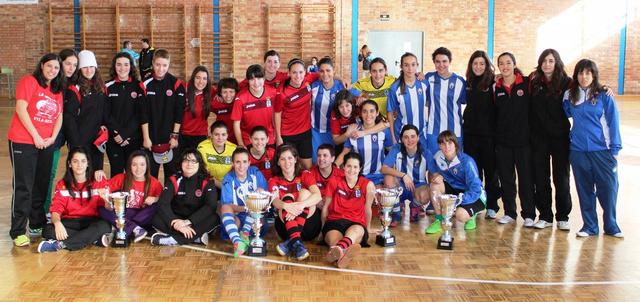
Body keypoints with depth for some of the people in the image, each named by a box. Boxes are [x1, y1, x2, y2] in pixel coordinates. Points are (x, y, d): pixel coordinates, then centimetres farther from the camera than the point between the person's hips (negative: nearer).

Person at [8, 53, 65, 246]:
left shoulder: (58, 90, 14)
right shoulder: (29, 81, -5)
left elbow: (59, 116, 12)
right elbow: (21, 109, -13)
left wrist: (52, 137, -3)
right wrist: (35, 136, -13)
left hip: (46, 143, 6)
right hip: (23, 142, -6)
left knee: (41, 186, 12)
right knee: (23, 187, -5)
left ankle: (38, 223, 27)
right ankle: (18, 231, 1)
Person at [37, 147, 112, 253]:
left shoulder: (99, 182, 1)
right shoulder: (62, 184, 5)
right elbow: (56, 210, -5)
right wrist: (57, 223, -29)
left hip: (92, 222, -2)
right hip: (70, 223, 2)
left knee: (104, 226, -35)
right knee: (48, 230, -28)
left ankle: (60, 244, -31)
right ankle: (97, 239, -26)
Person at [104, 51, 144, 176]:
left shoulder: (138, 86, 2)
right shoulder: (108, 87, 4)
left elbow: (139, 114, -4)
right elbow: (106, 115, -1)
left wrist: (124, 134, -12)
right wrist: (116, 134, -13)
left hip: (134, 138, 0)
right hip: (113, 140, 0)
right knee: (116, 173, 2)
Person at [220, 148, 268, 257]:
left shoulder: (255, 173, -2)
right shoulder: (228, 179, -8)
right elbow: (227, 205, -15)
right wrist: (245, 208, -32)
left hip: (254, 219, 1)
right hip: (237, 217, -1)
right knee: (224, 208, -29)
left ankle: (245, 233, -27)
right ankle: (237, 242, -52)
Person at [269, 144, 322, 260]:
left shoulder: (305, 175, 3)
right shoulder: (274, 181, 6)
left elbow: (318, 195, -16)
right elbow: (275, 201, -16)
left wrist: (300, 205, -36)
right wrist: (285, 205, -40)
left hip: (309, 223, 0)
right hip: (285, 224, 0)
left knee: (305, 192, -21)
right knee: (287, 197, -22)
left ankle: (291, 242, -35)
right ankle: (296, 242, -44)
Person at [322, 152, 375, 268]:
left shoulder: (367, 185, 5)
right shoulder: (334, 182, 8)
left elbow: (367, 209, 12)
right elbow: (326, 206, 15)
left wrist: (368, 228, 19)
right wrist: (323, 227, 17)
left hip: (357, 223, -1)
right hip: (334, 221, 1)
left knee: (356, 230, -41)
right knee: (334, 238, -37)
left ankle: (339, 248, -76)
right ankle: (342, 252, -76)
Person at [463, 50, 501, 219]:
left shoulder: (493, 82, -5)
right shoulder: (468, 83, 9)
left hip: (488, 133, -4)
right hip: (470, 132, 4)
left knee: (490, 169, 4)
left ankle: (492, 206, 12)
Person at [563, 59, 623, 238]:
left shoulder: (604, 96, -3)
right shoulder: (570, 96, 6)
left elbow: (613, 122, -2)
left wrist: (615, 148, -5)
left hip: (602, 150, -3)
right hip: (578, 150, 3)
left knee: (608, 189, 0)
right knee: (584, 190, 9)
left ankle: (611, 226, 18)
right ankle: (589, 226, 20)